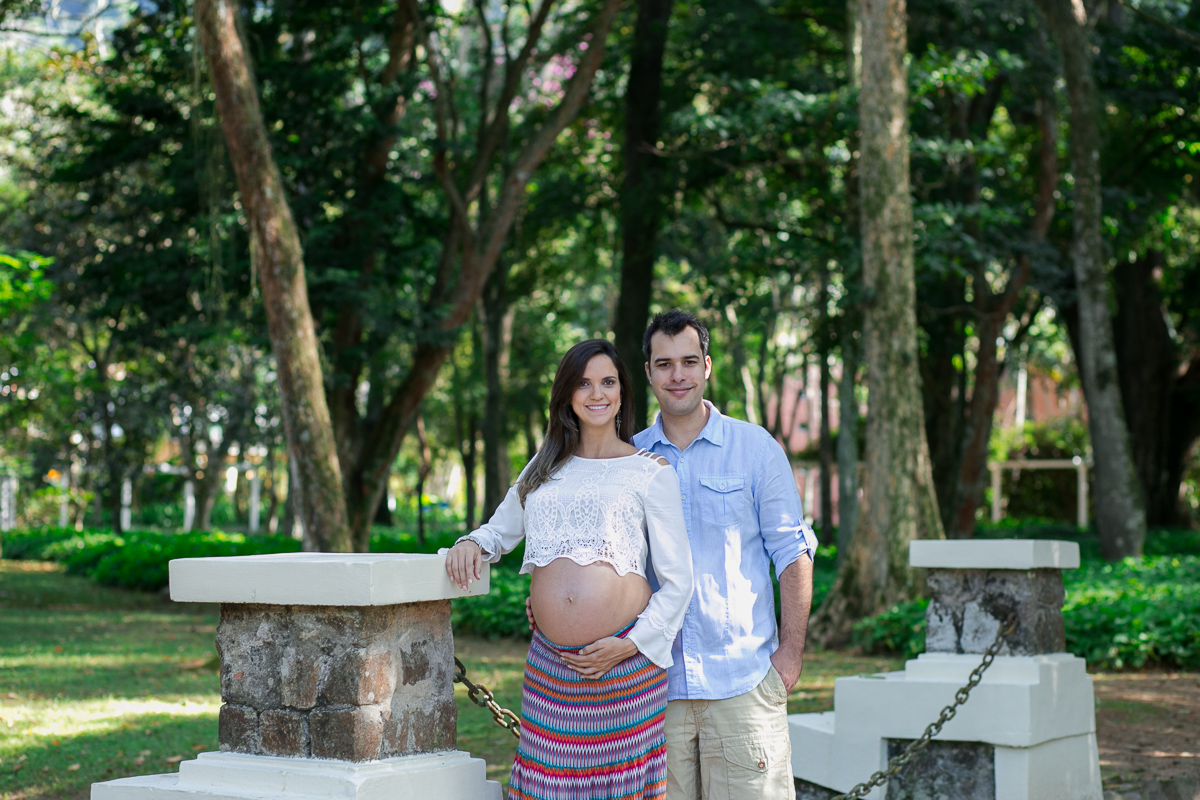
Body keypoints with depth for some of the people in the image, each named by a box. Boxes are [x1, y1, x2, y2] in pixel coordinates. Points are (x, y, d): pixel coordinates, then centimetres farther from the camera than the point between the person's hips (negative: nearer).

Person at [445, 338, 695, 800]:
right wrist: (471, 545, 4)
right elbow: (500, 531, 28)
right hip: (550, 666, 3)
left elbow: (677, 583, 2)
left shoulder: (650, 472, 4)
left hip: (627, 663, -3)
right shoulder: (545, 468, 17)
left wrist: (630, 645, -9)